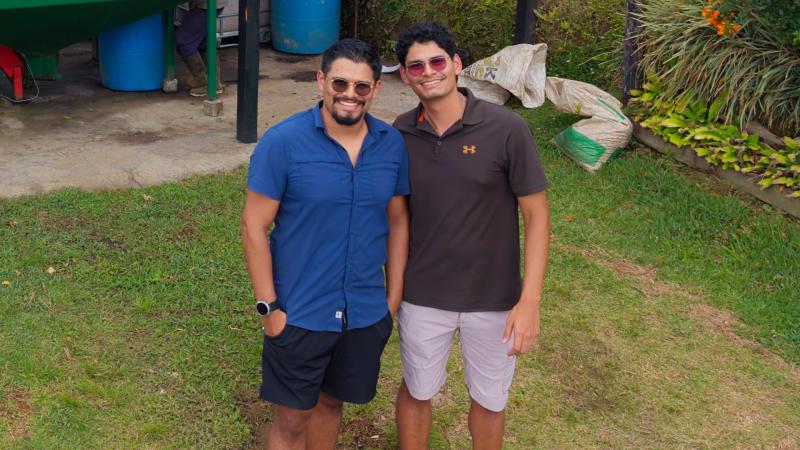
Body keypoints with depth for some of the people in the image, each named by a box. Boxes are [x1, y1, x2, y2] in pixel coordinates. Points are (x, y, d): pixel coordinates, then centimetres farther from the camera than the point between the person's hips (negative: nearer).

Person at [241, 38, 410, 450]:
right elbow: (254, 226, -11)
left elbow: (398, 221, 8)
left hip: (366, 314, 4)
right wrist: (268, 307, -12)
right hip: (299, 315, -3)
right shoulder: (282, 142, -15)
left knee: (331, 402, 22)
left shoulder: (393, 145, -2)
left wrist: (394, 298, 8)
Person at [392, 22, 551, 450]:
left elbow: (536, 215, -12)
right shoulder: (400, 135, -6)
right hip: (422, 297, 2)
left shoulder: (505, 129, -17)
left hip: (493, 298, -2)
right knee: (416, 390, 19)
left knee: (489, 400, 17)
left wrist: (529, 302, -16)